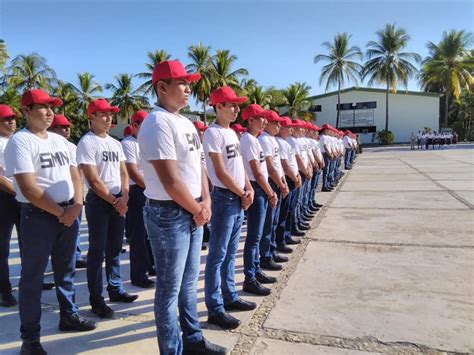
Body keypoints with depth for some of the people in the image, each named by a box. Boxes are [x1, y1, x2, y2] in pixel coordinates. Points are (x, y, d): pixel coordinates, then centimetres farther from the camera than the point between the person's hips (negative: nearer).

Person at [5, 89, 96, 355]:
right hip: (38, 216, -7)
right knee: (33, 277, 4)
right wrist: (59, 212, -13)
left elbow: (74, 174, 11)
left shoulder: (60, 140, 12)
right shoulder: (20, 142, -10)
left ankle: (69, 315, 35)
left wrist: (76, 205, -6)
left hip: (69, 214, 7)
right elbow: (28, 188, -17)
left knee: (66, 270, 18)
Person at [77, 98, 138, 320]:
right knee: (97, 251, -1)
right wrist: (114, 201, -12)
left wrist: (124, 197, -5)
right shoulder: (87, 143, -10)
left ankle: (115, 290, 27)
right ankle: (96, 300, 9)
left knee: (115, 249, 14)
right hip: (98, 201, -7)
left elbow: (123, 173, 11)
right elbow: (93, 180, -15)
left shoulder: (115, 143, 13)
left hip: (119, 201, 7)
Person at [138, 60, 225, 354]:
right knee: (170, 287, 5)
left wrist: (205, 202, 2)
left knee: (189, 281, 21)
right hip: (169, 214, -9)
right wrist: (196, 210, -10)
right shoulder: (157, 123, -17)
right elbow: (171, 180, -22)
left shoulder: (186, 122, 13)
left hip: (194, 213, 10)